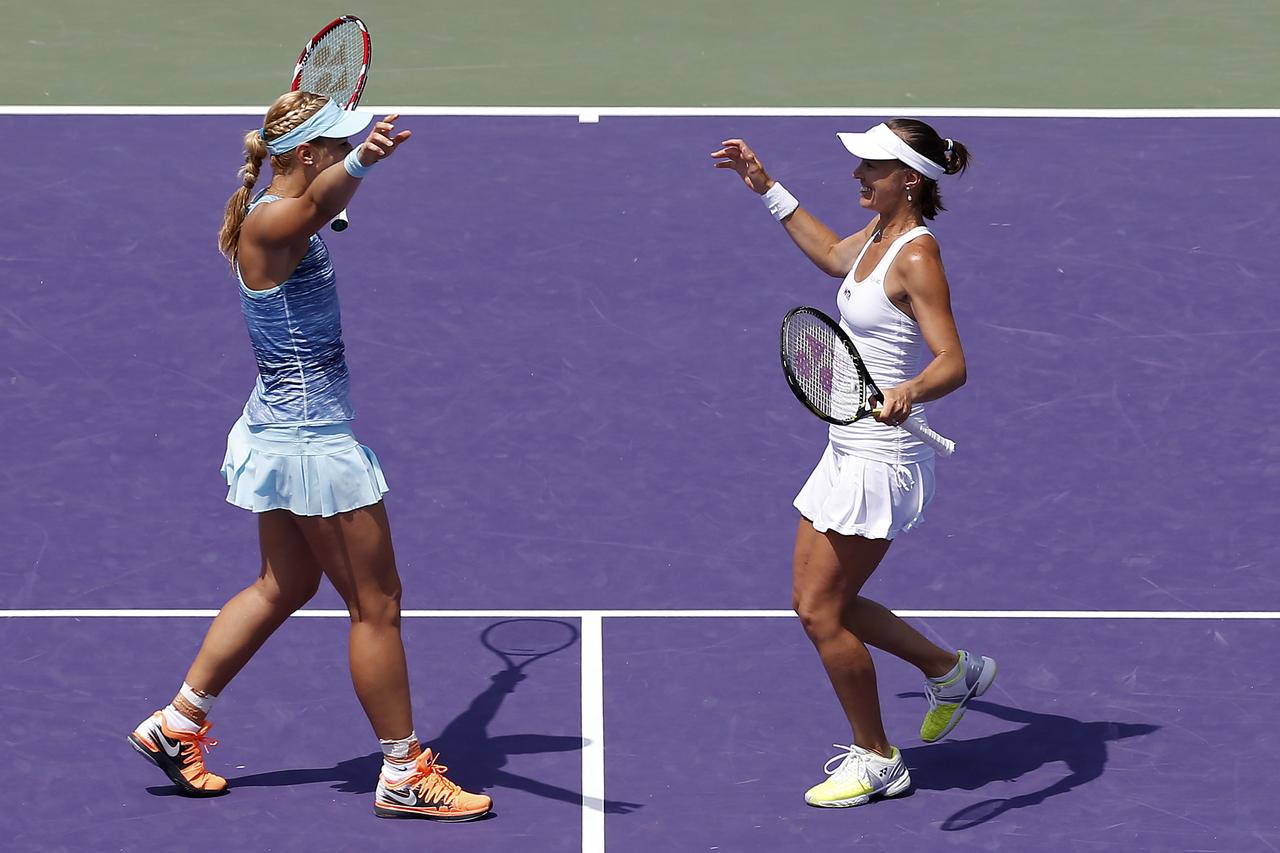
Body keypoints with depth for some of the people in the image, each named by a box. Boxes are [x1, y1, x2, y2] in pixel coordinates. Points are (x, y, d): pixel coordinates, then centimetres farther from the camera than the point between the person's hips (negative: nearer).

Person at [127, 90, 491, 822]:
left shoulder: (286, 212, 5)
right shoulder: (270, 224, -23)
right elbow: (322, 200, -47)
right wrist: (361, 162, -68)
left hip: (286, 429, 11)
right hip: (313, 439, -11)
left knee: (285, 586, 23)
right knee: (377, 604, 0)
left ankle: (177, 723, 30)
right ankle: (404, 776, 10)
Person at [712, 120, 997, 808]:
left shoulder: (917, 255, -19)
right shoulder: (878, 235, 7)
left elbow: (953, 364, -25)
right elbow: (832, 255, 31)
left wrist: (908, 391, -45)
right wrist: (767, 188, 32)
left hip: (881, 455, -9)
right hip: (850, 448, 9)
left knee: (821, 612, -3)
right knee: (816, 602, 14)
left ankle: (877, 762, 12)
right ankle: (951, 672, 29)